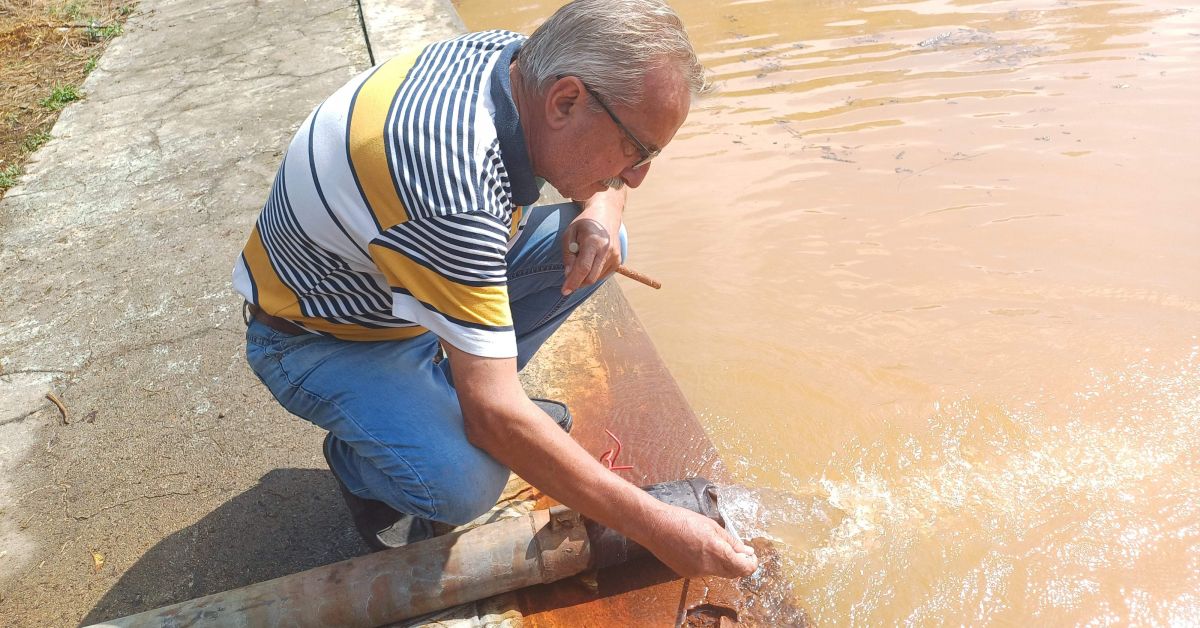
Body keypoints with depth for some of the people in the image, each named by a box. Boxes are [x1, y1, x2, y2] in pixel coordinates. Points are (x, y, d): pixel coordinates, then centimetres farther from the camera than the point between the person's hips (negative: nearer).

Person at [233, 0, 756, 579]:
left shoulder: (514, 56, -15)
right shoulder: (449, 184, -40)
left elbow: (598, 174, 6)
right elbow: (494, 416, -36)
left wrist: (601, 214, -18)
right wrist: (654, 526, -31)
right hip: (319, 336, -7)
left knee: (598, 246, -3)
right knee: (465, 481, -31)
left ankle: (452, 391, 10)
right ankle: (359, 462, 3)